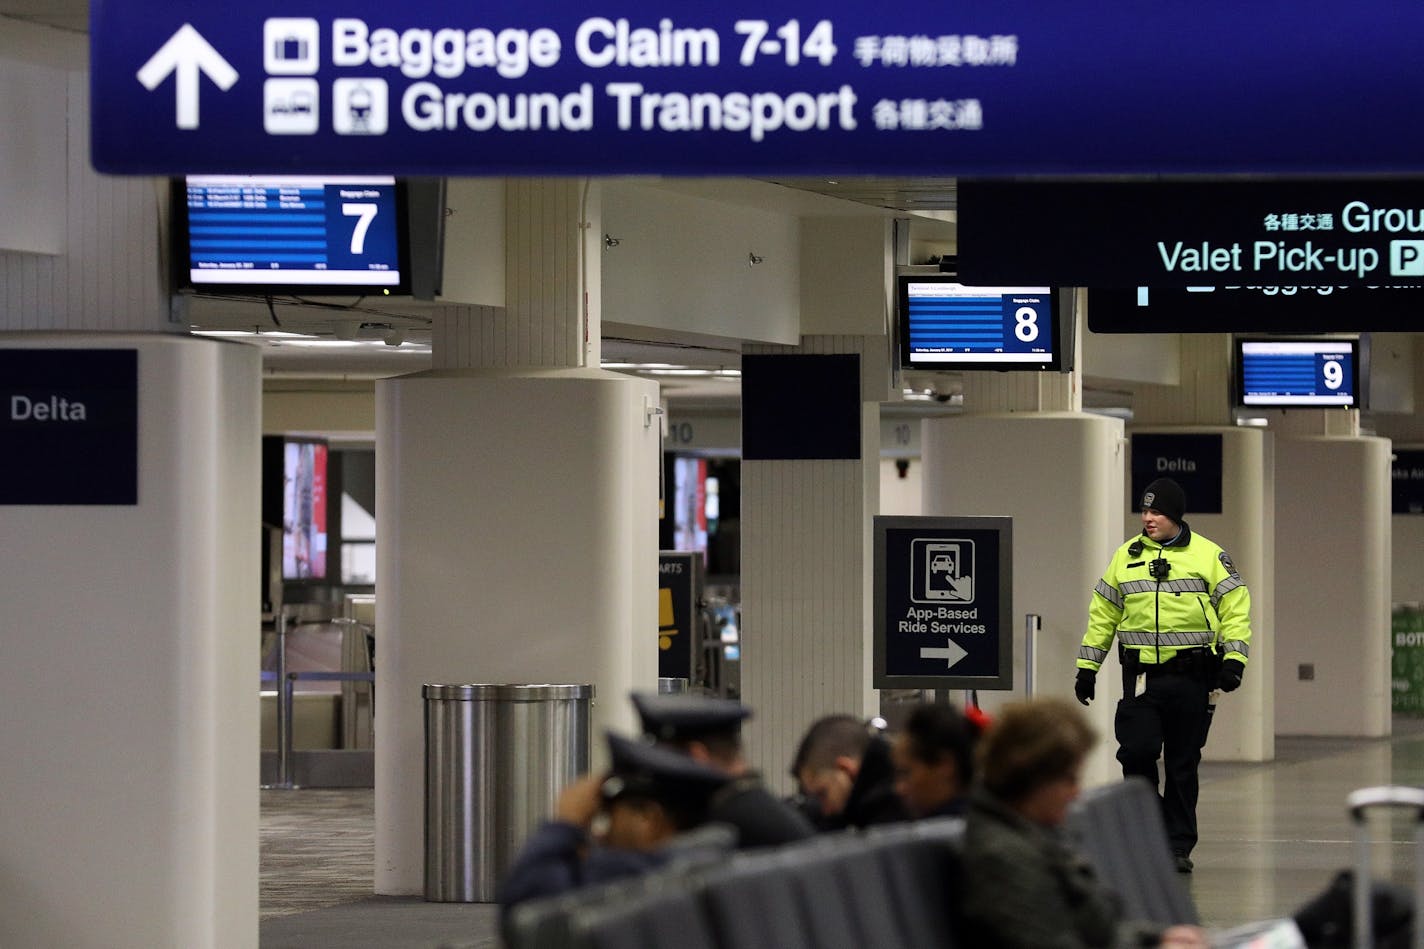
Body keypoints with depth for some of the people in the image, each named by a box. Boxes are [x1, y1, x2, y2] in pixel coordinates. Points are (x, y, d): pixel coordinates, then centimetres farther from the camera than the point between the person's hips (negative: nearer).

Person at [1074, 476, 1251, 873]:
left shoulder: (1208, 556, 3)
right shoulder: (1126, 557, 10)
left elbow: (1235, 607, 1)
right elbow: (1103, 614, 16)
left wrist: (1234, 658, -11)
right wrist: (1087, 668, 13)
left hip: (1191, 676, -1)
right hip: (1141, 674, 1)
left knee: (1183, 764, 4)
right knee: (1137, 752, -12)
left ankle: (1178, 844, 13)